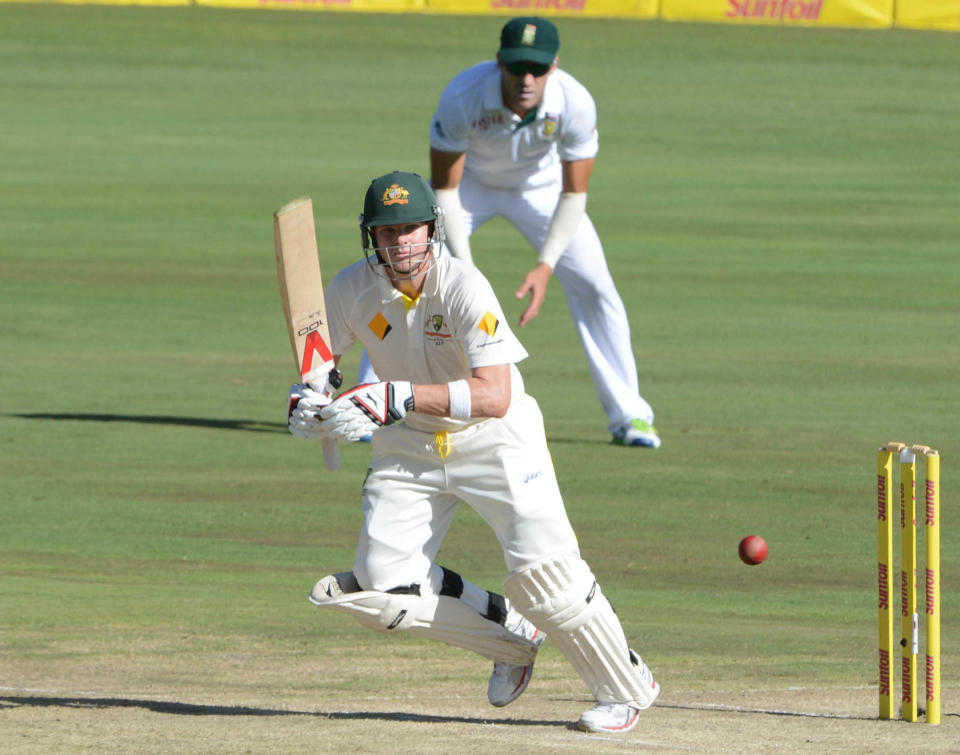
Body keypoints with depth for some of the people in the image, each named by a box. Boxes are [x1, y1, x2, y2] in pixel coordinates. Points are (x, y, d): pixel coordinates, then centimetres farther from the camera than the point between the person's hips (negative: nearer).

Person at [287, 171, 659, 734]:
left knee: (541, 570, -20)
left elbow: (494, 396, -32)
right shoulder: (352, 290, -10)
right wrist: (312, 403, -15)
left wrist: (400, 397, -41)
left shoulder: (463, 287, -24)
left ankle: (626, 686, 0)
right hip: (408, 449, 5)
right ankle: (512, 638, 12)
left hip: (494, 438, -5)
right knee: (382, 587, -9)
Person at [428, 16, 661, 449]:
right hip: (469, 184, -1)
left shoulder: (574, 104, -33)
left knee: (595, 287, -9)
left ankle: (628, 415, 4)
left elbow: (574, 195, -22)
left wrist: (545, 266, -33)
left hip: (540, 187, 1)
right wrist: (464, 270, -34)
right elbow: (444, 190, -27)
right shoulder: (462, 97, -36)